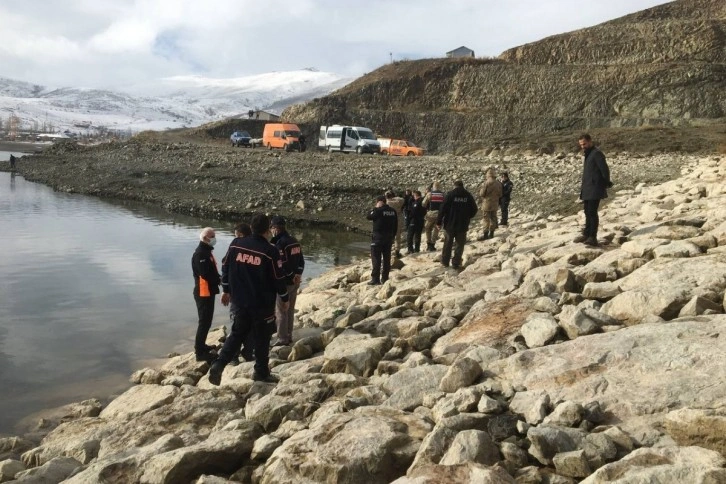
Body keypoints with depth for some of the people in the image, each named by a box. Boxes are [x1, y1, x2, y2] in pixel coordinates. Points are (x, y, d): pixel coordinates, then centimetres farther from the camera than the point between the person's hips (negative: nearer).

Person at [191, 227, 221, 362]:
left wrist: (219, 278, -3)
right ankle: (200, 352, -3)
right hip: (203, 292, -10)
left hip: (208, 292, 10)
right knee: (204, 322, -7)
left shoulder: (206, 252, 15)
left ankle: (201, 346, 31)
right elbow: (205, 274, -25)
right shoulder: (200, 253, -18)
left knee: (206, 320, 18)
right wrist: (220, 280, -11)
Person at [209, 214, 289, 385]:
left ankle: (219, 364, 1)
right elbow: (278, 278, -10)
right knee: (261, 338, 11)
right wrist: (284, 298, 6)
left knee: (237, 334, 17)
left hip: (240, 300, 4)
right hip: (263, 303, -4)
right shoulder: (270, 250, -16)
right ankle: (261, 372, 22)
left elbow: (226, 269, 8)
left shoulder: (235, 244, -2)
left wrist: (226, 290, 22)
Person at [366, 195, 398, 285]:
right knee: (387, 258, 11)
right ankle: (385, 278, 15)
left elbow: (368, 216, -1)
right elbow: (396, 226, 10)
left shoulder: (378, 211, -15)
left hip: (378, 238, -6)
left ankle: (375, 279, -4)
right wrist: (393, 237, 17)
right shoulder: (393, 211, 6)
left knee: (376, 259, -2)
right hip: (389, 238, 6)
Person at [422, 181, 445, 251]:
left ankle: (428, 244, 14)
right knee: (436, 229, 13)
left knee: (428, 228, 17)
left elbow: (424, 204, -1)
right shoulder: (443, 194, 0)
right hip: (439, 214, 1)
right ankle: (432, 245, 12)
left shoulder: (429, 193, -4)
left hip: (431, 213, -1)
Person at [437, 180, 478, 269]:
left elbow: (442, 209, -10)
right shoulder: (468, 196, 0)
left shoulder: (450, 195, -7)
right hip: (463, 225, 1)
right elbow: (474, 209, 4)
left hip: (450, 225, -1)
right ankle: (456, 263, 6)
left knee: (447, 244, 12)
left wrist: (439, 222, -3)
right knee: (460, 245, 9)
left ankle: (445, 262, 19)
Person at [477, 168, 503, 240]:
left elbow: (481, 194, -13)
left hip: (487, 204, -6)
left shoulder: (486, 183, -19)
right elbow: (500, 194, 8)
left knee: (486, 219, -2)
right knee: (493, 218, 13)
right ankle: (491, 233, 21)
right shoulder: (499, 183, 1)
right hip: (495, 204, 6)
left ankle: (485, 235, -2)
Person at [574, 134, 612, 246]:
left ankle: (593, 237, -11)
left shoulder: (597, 154, -12)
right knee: (587, 212, 15)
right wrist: (583, 186, 14)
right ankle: (586, 234, 25)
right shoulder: (588, 155, 18)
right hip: (587, 189, 10)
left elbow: (605, 170, -16)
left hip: (595, 189, -10)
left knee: (592, 212, -12)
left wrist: (606, 184, -8)